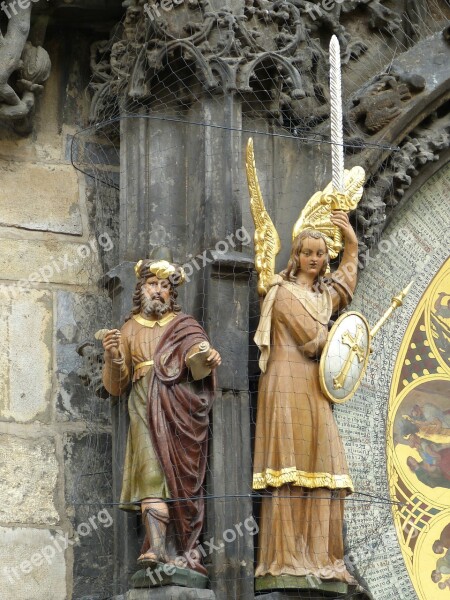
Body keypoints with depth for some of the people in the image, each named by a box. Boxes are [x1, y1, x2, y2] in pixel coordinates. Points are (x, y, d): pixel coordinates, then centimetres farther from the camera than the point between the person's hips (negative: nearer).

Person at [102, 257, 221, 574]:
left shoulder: (184, 326, 17)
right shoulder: (130, 329, 19)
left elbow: (196, 357, -3)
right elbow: (116, 385, 13)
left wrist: (207, 358, -27)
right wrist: (113, 356, -7)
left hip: (181, 408, 0)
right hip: (147, 408, 0)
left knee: (184, 476, -6)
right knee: (152, 470, -18)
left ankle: (186, 550, -7)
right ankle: (157, 548, -30)